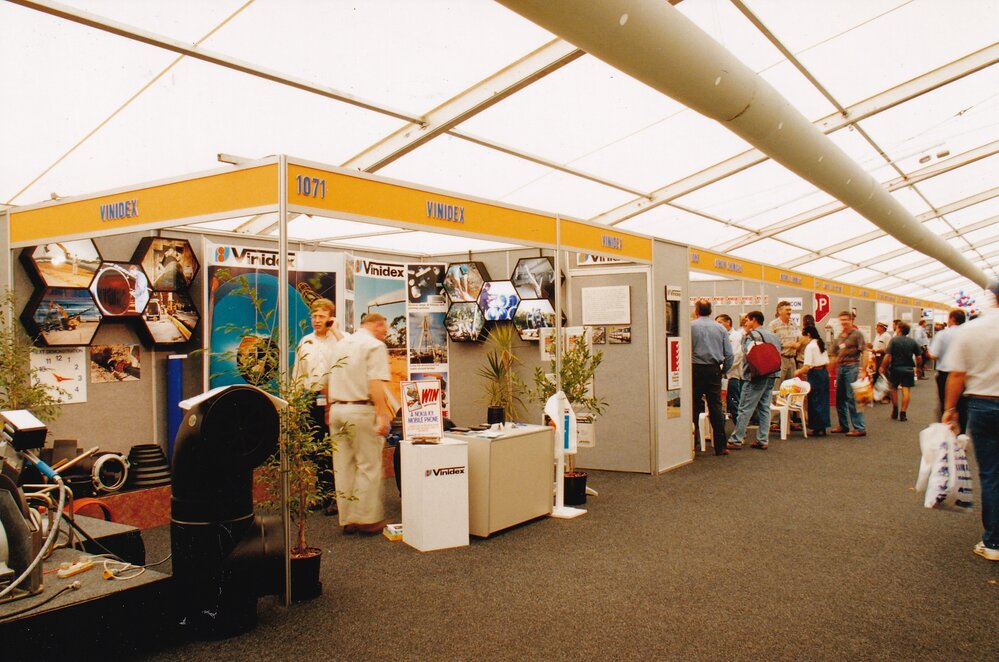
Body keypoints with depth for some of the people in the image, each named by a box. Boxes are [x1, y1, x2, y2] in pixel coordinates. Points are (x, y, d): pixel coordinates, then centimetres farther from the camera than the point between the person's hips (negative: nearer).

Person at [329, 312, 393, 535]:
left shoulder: (341, 345, 19)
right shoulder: (375, 346, -5)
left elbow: (330, 382, 18)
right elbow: (375, 384, -15)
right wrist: (382, 416, -18)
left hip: (337, 409, 7)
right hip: (361, 410, -7)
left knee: (343, 467, 10)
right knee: (368, 466, 0)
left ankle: (347, 519, 16)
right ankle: (368, 519, 3)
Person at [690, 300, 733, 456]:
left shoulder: (691, 326, -3)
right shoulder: (720, 328, 7)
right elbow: (729, 354, 6)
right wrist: (723, 371, 17)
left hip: (696, 369, -3)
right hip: (714, 370, 3)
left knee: (694, 407, 4)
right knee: (716, 407, 5)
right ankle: (720, 446, 5)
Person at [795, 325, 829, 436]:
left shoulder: (810, 346, -13)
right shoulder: (821, 344, 11)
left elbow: (807, 366, -19)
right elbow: (827, 363, 13)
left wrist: (798, 372, -5)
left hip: (815, 374, -8)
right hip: (824, 372, 8)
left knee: (814, 401, 0)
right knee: (823, 400, 11)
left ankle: (817, 428, 3)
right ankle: (822, 428, 15)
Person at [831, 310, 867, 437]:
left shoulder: (857, 334, -5)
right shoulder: (839, 337, 16)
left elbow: (864, 352, -12)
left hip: (852, 366, -8)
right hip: (840, 367, 8)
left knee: (852, 397, -10)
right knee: (840, 398, 12)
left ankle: (860, 428, -7)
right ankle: (844, 425, 23)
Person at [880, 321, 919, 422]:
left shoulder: (894, 340, -7)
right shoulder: (912, 342, 3)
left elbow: (888, 356, -13)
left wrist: (883, 367, -5)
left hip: (895, 367, -2)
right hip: (908, 368, 2)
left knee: (893, 388, 15)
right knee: (906, 389, 2)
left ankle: (895, 410, 19)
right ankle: (903, 413, -1)